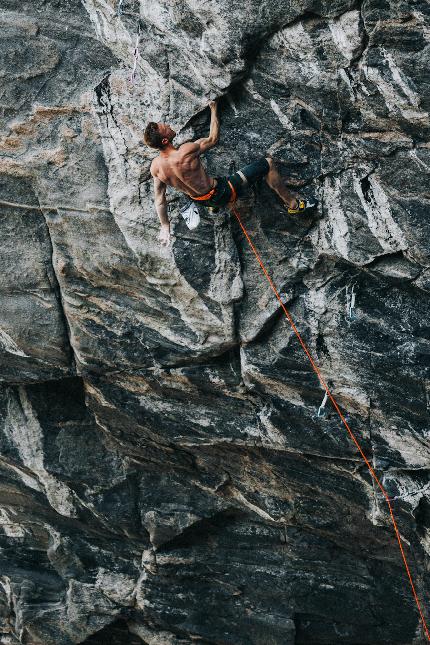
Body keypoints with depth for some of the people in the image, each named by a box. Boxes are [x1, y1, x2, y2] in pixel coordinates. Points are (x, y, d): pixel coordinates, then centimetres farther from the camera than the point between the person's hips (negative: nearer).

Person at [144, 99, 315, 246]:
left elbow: (158, 199, -2)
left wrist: (165, 227, 11)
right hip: (222, 194, -7)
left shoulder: (155, 167, -14)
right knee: (267, 163, 2)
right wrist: (214, 110, -1)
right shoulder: (186, 152, -34)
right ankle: (292, 204, 16)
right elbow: (213, 139, -14)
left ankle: (213, 207, 45)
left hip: (201, 200, 7)